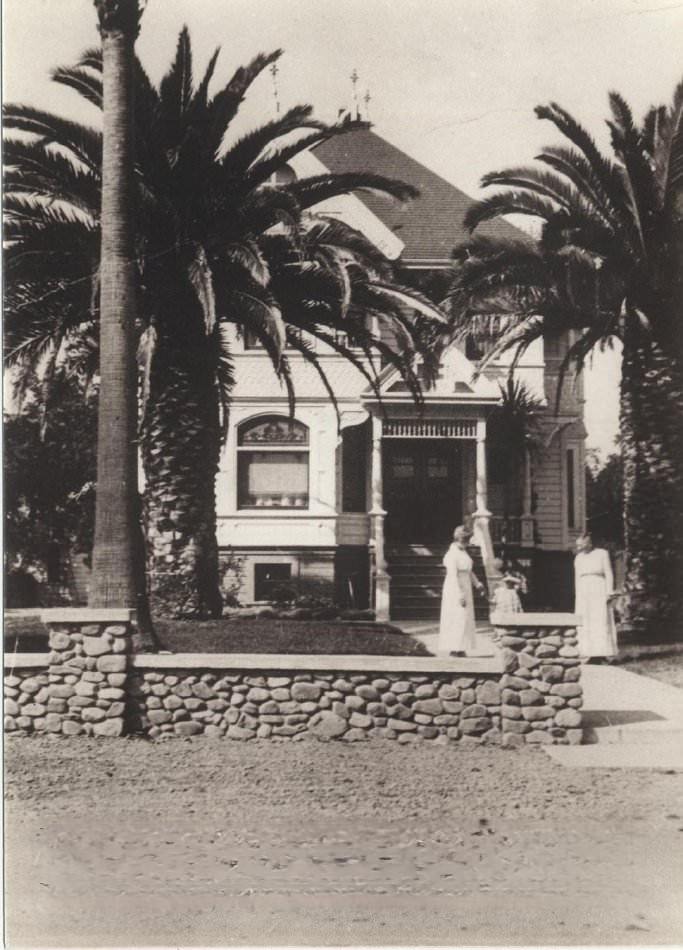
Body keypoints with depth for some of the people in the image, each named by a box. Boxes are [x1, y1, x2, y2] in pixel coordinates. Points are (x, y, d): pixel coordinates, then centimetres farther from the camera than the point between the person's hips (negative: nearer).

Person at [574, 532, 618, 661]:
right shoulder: (578, 558, 11)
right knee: (585, 625, -1)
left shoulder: (602, 554, 0)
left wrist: (609, 593, -9)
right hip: (584, 594, 4)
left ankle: (601, 654, -3)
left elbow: (609, 574, -1)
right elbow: (577, 578, 13)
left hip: (599, 592, -4)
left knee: (601, 624, -5)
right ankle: (591, 655, 0)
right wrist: (577, 597, 10)